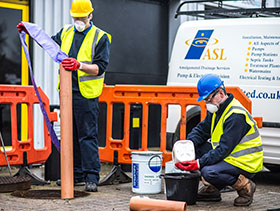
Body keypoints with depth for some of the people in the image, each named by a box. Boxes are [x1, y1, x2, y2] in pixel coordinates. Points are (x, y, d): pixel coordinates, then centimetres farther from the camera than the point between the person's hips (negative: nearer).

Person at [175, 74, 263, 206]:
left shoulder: (236, 116, -26)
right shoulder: (217, 108, 5)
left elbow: (224, 149, -29)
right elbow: (202, 129, 11)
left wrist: (199, 164, -32)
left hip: (246, 162, -10)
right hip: (228, 155, 10)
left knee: (209, 172, -30)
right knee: (197, 147, 0)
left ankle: (245, 187, -6)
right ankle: (211, 190, 7)